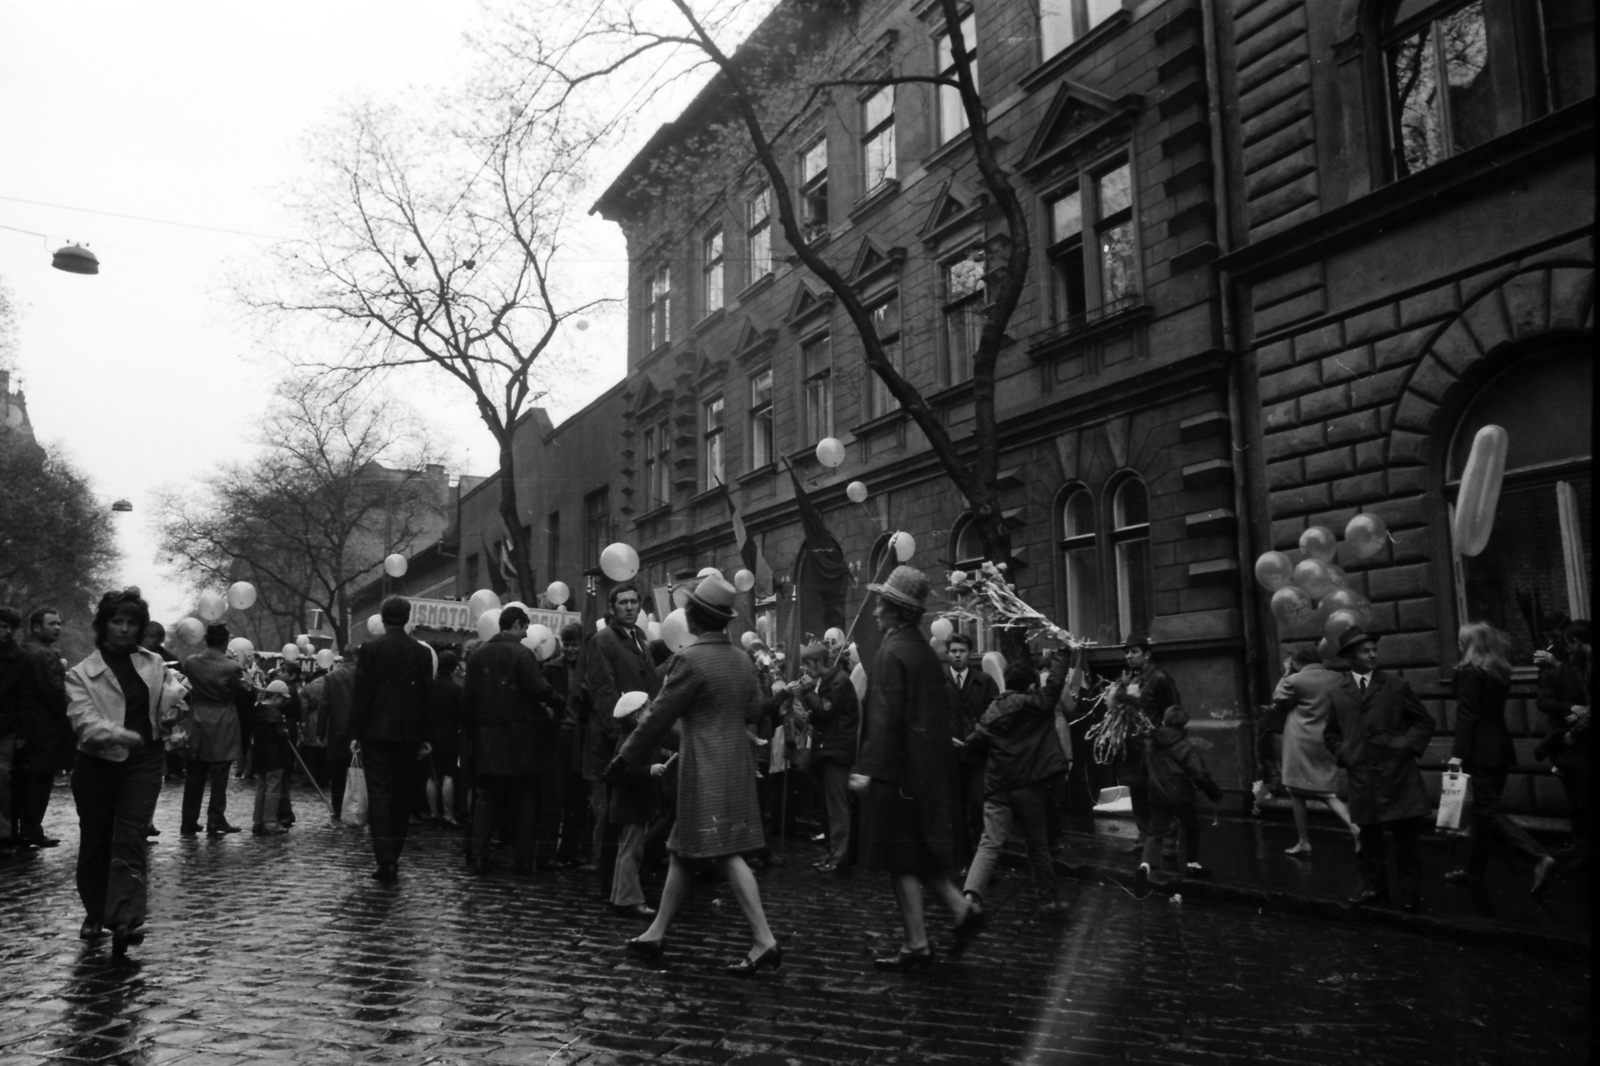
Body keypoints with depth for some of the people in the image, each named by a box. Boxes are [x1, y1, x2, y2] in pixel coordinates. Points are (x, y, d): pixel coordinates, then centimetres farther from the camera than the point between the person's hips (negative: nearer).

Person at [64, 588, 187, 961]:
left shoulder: (153, 664, 8)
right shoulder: (82, 673, -2)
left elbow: (164, 713, 18)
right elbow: (83, 720, -15)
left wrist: (173, 699, -5)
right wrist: (116, 734, -33)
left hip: (142, 762, 0)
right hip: (97, 765, 0)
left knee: (130, 838, -11)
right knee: (95, 841, 11)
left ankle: (125, 921, -18)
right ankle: (96, 913, 31)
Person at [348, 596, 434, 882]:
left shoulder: (371, 649, -5)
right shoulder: (422, 653, 1)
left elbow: (361, 694, -6)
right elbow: (426, 696, 3)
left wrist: (355, 733, -1)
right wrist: (424, 737, 9)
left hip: (376, 732, -2)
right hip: (409, 733, 2)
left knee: (379, 794, -2)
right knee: (402, 795, 12)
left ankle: (385, 859, -12)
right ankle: (394, 856, 18)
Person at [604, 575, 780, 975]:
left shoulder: (690, 660, -15)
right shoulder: (742, 659, 7)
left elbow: (657, 717, -11)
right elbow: (753, 707, 15)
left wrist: (624, 759, -1)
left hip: (705, 769, -8)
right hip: (736, 763, 8)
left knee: (728, 855, -6)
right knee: (682, 851, 16)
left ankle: (764, 941, -7)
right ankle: (656, 934, 24)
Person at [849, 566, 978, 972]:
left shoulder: (891, 653, -16)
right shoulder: (924, 650, 11)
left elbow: (884, 717, -22)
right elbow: (946, 706, 16)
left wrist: (867, 768, -22)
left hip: (900, 769, -9)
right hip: (931, 767, 9)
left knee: (901, 861, 1)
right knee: (920, 854, 19)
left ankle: (916, 946, 8)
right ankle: (961, 908, 12)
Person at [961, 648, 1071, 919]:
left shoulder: (992, 711, 5)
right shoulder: (1037, 704, -4)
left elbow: (972, 742, 2)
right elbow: (1056, 679, 3)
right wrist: (1061, 652, 16)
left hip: (997, 787, 2)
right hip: (1030, 785, -2)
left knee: (990, 844, -5)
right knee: (1038, 845, 12)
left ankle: (972, 893, -24)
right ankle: (1048, 900, 22)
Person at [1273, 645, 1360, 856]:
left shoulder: (1295, 680, -12)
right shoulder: (1337, 678, 4)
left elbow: (1277, 702, 4)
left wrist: (1285, 676, 8)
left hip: (1302, 744, -5)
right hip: (1329, 743, 5)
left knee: (1296, 791, 8)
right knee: (1326, 792, 14)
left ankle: (1304, 842, 11)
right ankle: (1354, 826, -9)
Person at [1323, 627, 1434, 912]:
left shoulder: (1396, 686, 4)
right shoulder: (1337, 694, 9)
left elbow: (1424, 722, 9)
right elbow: (1330, 734, 20)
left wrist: (1409, 745, -5)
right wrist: (1343, 753, 4)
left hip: (1398, 773, -2)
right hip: (1361, 775, 2)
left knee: (1406, 837, 2)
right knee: (1369, 836, 9)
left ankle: (1411, 892, 13)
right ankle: (1374, 887, 21)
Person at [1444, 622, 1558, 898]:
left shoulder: (1468, 672, -12)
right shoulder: (1500, 671, 12)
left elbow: (1466, 715, -17)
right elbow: (1493, 710, 14)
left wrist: (1458, 753, -17)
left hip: (1479, 751, -8)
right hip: (1501, 748, 8)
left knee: (1487, 811, -7)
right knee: (1483, 809, 14)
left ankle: (1539, 858, -20)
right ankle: (1474, 871, 22)